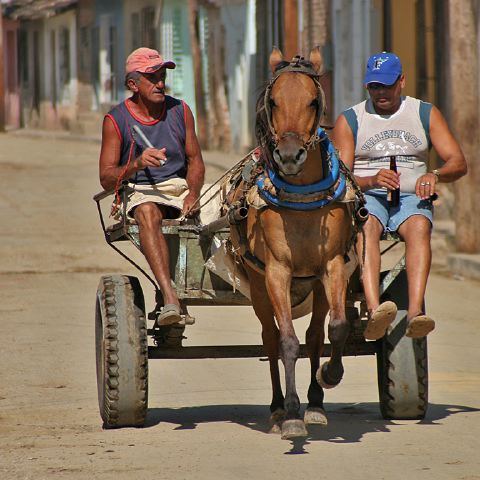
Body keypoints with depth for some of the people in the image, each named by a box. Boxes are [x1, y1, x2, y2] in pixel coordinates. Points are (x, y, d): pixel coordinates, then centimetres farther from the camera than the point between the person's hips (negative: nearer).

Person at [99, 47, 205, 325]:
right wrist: (137, 165, -24)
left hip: (181, 187, 5)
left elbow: (195, 161, 10)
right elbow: (106, 179, -4)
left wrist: (193, 192, -11)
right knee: (148, 213, -39)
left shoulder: (180, 111, 8)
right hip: (140, 192, -4)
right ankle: (170, 297, -54)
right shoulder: (116, 120, -1)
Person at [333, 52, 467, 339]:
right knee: (366, 225, -36)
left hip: (412, 198, 1)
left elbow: (459, 163, 5)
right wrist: (372, 180, -19)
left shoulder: (426, 114, 13)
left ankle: (415, 312, -52)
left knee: (419, 227, -35)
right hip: (366, 197, -1)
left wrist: (435, 176, -19)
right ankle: (375, 311, -55)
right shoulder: (349, 121, 10)